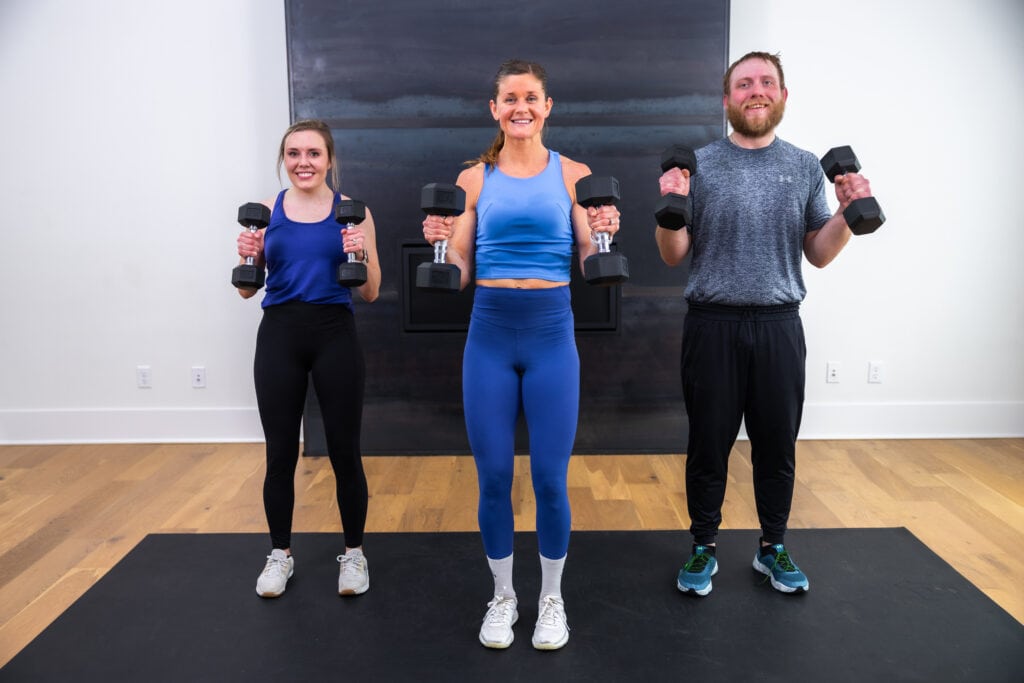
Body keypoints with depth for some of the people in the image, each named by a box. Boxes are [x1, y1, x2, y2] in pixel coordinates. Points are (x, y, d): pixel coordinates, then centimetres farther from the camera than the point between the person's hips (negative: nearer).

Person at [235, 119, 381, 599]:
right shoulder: (266, 211, 6)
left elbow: (370, 294, 1)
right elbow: (248, 290, 9)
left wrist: (363, 255, -17)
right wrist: (247, 256, -10)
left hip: (335, 335, -2)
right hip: (279, 336, 2)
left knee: (344, 451, 4)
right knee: (280, 453, 9)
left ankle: (354, 554, 24)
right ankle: (280, 554, 28)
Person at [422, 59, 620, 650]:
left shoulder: (573, 174, 4)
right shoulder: (474, 178, 6)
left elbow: (589, 262, 3)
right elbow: (459, 272, 5)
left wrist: (602, 232, -16)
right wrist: (442, 239, -13)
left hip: (551, 334, -1)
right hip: (490, 335, 1)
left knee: (550, 478, 4)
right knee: (494, 477, 7)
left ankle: (552, 599, 26)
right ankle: (503, 596, 29)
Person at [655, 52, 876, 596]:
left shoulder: (806, 168, 6)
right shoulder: (698, 166, -1)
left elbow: (818, 255, 8)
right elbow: (673, 256, -2)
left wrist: (846, 212, -9)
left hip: (780, 326, 2)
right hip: (713, 325, -2)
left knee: (777, 447, 12)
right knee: (708, 447, 7)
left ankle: (772, 547, 30)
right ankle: (703, 548, 24)